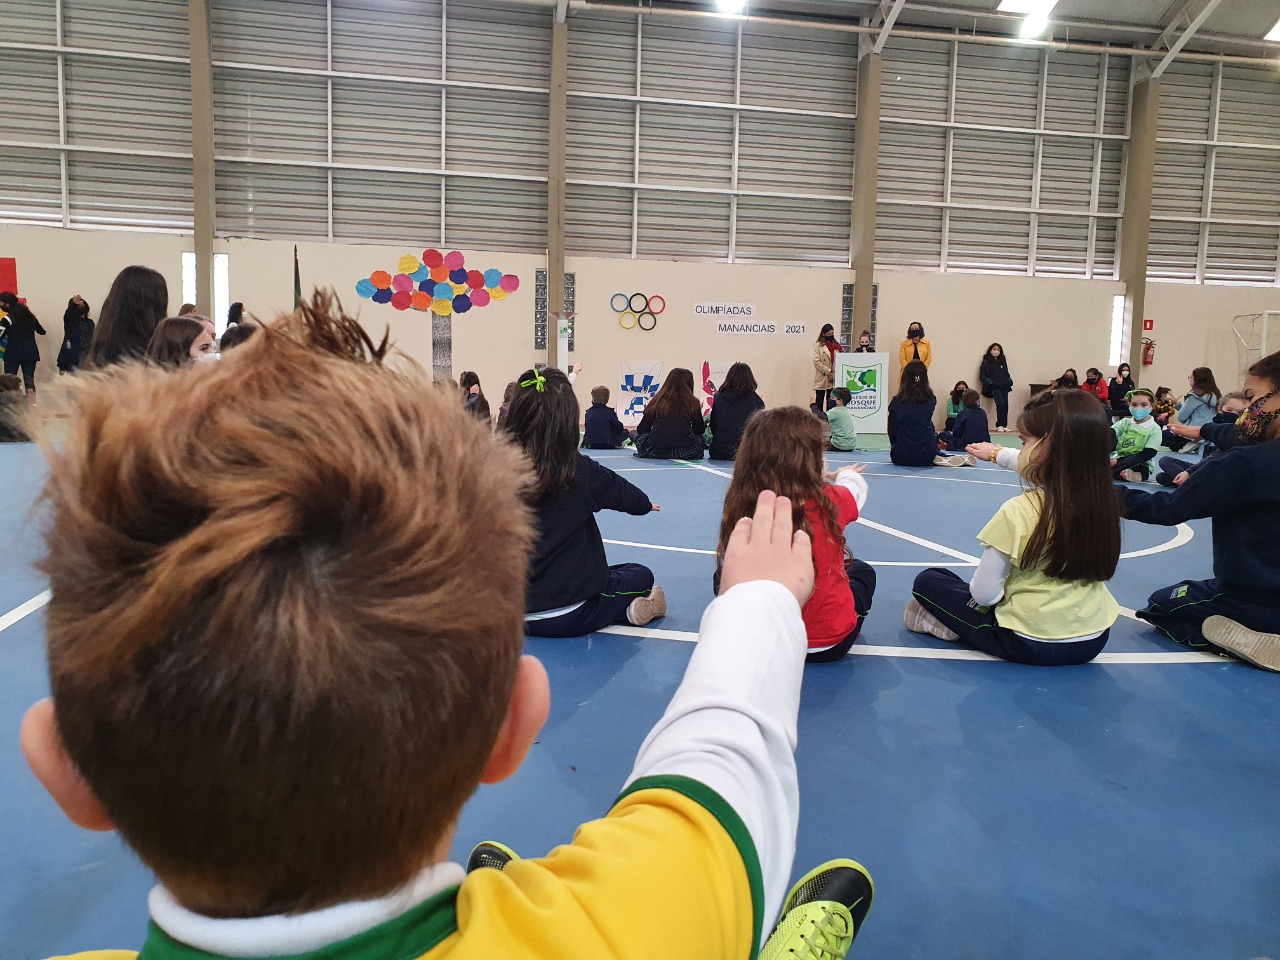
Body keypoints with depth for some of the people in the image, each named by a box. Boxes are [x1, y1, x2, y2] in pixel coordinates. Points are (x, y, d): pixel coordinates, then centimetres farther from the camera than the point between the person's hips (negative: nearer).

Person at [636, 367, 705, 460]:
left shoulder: (658, 400, 8)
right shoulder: (692, 402, 4)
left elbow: (641, 430, 12)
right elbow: (700, 431, 13)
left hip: (655, 452, 0)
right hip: (685, 453, 0)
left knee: (640, 436, 30)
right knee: (699, 438, 31)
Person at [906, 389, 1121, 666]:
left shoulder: (1019, 511, -23)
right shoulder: (1103, 503, -7)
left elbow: (984, 592, -18)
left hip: (1028, 643, -5)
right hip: (1093, 641, 6)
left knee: (927, 582, 11)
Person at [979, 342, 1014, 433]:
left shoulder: (1003, 362, 20)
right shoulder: (986, 362, 7)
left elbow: (1007, 374, 23)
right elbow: (982, 376, 2)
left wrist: (1009, 381, 4)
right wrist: (990, 382, -13)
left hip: (1003, 386, 4)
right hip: (993, 387, -4)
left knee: (1005, 404, -13)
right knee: (1000, 403, -23)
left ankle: (1004, 425, -10)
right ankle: (999, 425, -17)